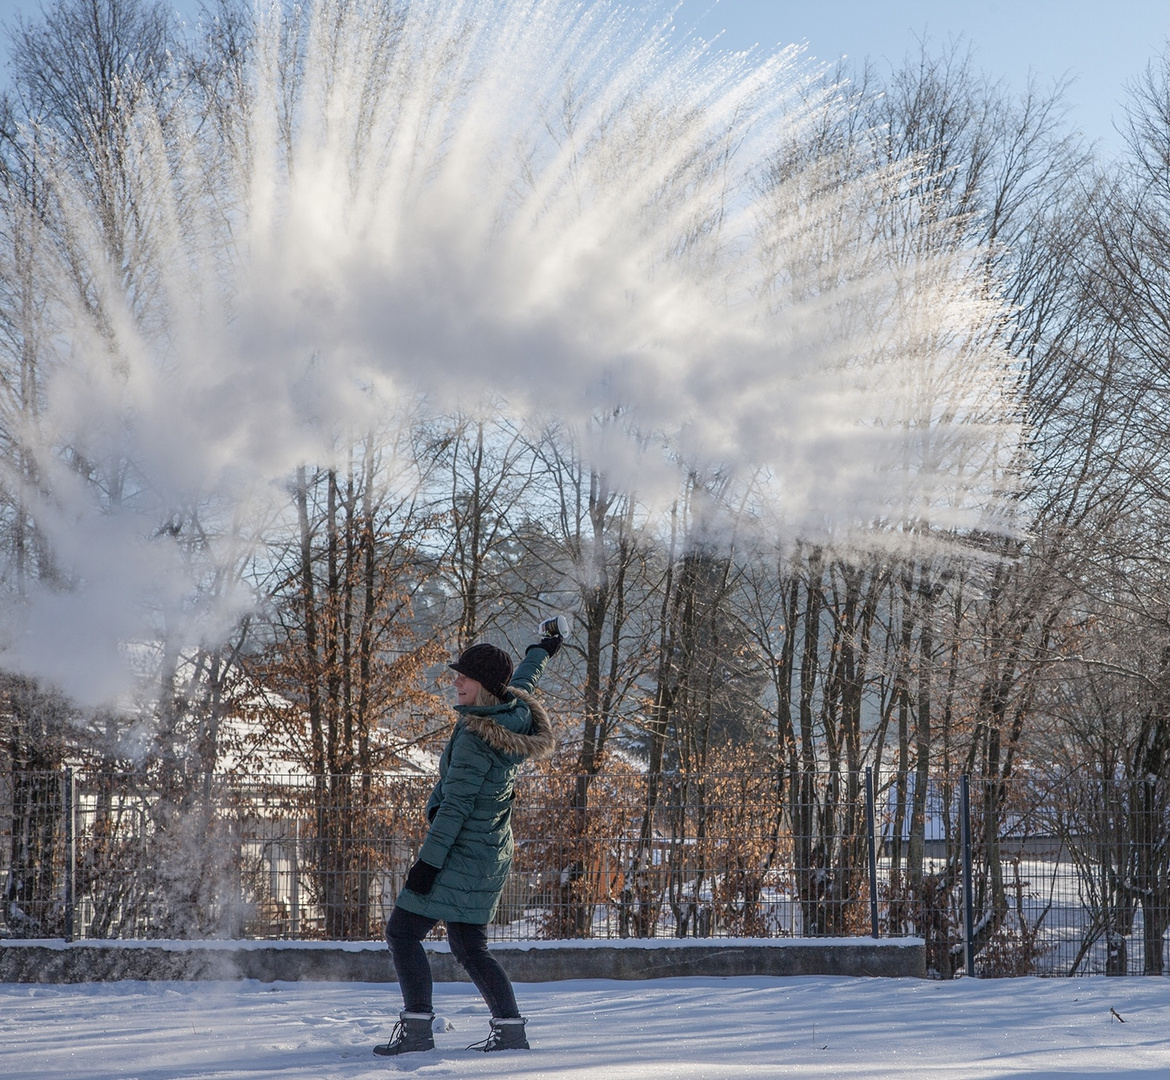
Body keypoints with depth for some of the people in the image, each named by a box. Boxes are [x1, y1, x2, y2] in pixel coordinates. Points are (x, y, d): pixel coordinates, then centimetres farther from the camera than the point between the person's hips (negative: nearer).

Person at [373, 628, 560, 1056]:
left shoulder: (475, 739, -21)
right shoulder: (515, 712, 4)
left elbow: (455, 807, -22)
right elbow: (522, 681, 28)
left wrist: (429, 860, -20)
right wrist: (542, 651, 48)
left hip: (463, 855, -10)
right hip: (491, 855, 10)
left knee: (403, 931, -7)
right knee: (469, 946, 14)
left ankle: (417, 1026, -9)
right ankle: (510, 1028, 10)